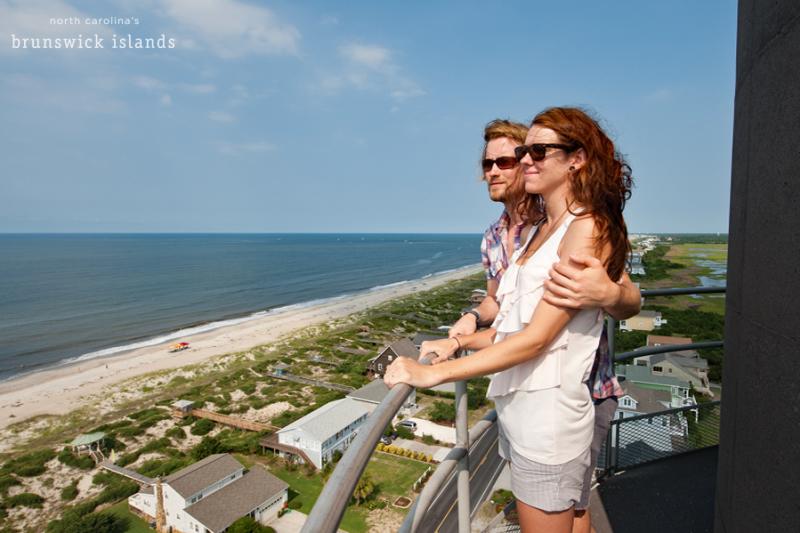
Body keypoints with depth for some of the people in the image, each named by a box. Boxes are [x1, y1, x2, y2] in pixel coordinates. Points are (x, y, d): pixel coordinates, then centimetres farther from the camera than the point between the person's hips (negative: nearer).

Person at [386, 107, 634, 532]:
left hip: (549, 412, -7)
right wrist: (459, 341, 0)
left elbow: (536, 337, -20)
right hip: (516, 407, 7)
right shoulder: (539, 231, 12)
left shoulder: (588, 227, -14)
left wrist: (433, 373, -21)